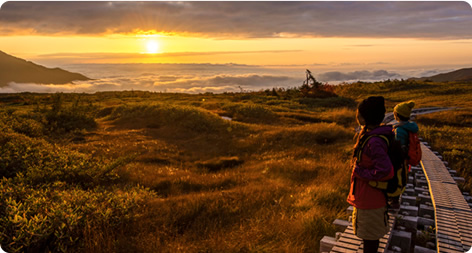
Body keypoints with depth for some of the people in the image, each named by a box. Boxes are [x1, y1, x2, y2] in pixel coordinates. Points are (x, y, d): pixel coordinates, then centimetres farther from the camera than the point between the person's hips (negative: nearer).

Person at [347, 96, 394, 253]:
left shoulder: (374, 142, -29)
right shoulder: (369, 135, 0)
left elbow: (386, 171, -33)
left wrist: (359, 171, -23)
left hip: (370, 199, -9)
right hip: (369, 196, 9)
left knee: (369, 238, 10)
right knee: (370, 235, 27)